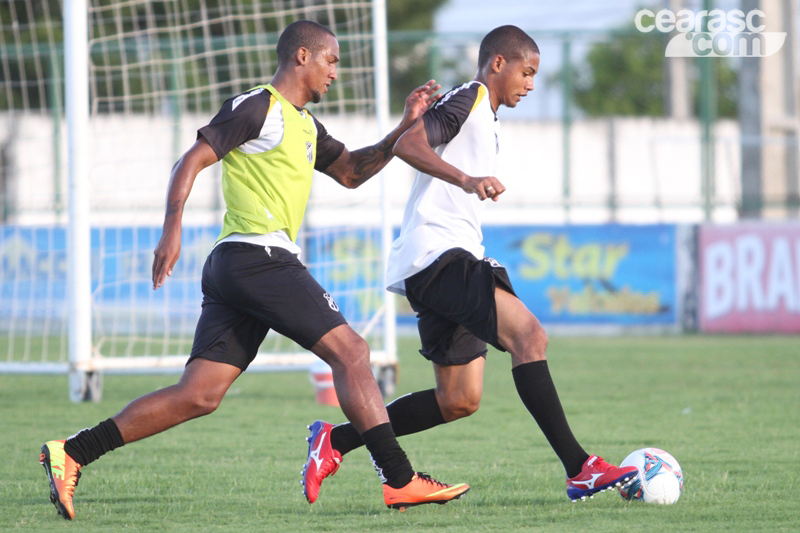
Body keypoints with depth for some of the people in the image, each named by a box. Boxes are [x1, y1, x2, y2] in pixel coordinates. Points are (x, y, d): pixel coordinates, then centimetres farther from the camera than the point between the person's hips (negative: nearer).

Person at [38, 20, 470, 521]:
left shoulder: (306, 126, 24)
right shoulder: (256, 108, -4)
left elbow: (351, 171, 33)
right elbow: (191, 161, -9)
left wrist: (405, 128, 20)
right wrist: (173, 228, -22)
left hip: (234, 271, 10)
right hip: (258, 254, -10)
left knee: (198, 395, 1)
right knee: (351, 350, -10)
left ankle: (71, 455, -1)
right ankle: (401, 481, -12)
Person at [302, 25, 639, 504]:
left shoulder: (485, 119, 26)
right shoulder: (467, 100, -5)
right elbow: (408, 144, -22)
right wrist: (466, 179, -34)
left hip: (453, 258, 11)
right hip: (436, 253, -11)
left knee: (459, 401, 9)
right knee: (529, 334, -24)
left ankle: (336, 441, 17)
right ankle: (580, 470, -30)